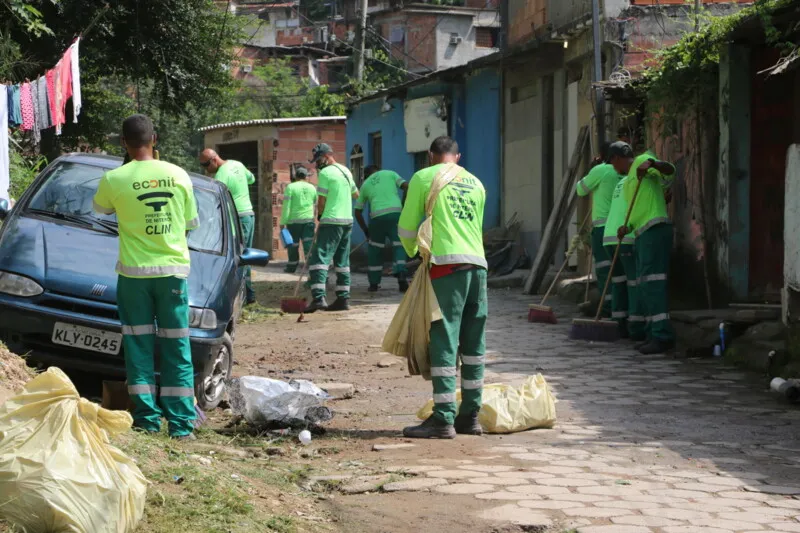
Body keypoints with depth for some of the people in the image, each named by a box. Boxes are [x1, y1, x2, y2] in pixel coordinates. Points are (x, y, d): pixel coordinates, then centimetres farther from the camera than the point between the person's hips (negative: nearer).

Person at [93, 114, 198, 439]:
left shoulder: (114, 179, -8)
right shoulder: (178, 175, -2)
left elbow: (101, 209, 13)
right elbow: (192, 223, 8)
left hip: (134, 272, -1)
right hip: (173, 270, 2)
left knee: (139, 346, 8)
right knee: (177, 349, 6)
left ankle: (147, 418, 6)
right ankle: (181, 422, 4)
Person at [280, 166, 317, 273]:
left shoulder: (290, 187, -4)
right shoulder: (312, 188, 9)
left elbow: (286, 207, -9)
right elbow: (315, 205, 16)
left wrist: (283, 222, -7)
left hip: (294, 220, -3)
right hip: (309, 219, 3)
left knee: (293, 244, 8)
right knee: (308, 244, -3)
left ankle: (292, 266, 16)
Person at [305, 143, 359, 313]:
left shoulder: (325, 173, -9)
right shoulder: (346, 171, 15)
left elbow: (321, 201, -10)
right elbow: (356, 194, 28)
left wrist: (320, 216, 6)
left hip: (331, 221, -8)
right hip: (347, 220, 8)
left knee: (320, 257, -12)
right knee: (342, 261, 12)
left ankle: (319, 297, -24)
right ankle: (343, 299, 10)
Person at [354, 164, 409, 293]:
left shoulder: (365, 185, 23)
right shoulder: (390, 174, 18)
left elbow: (357, 211, 23)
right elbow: (407, 187, 3)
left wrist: (365, 230, 30)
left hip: (377, 216, 1)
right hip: (395, 212, -1)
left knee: (375, 249, 17)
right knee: (398, 245, 5)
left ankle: (374, 283, 20)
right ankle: (401, 276, -17)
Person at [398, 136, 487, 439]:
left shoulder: (424, 178, 4)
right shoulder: (476, 183, 19)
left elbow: (407, 227, 6)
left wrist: (412, 252, 25)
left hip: (447, 265, -5)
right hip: (478, 265, 5)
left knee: (444, 343, -6)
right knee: (473, 344, 9)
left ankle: (443, 419, -9)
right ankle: (470, 416, 13)